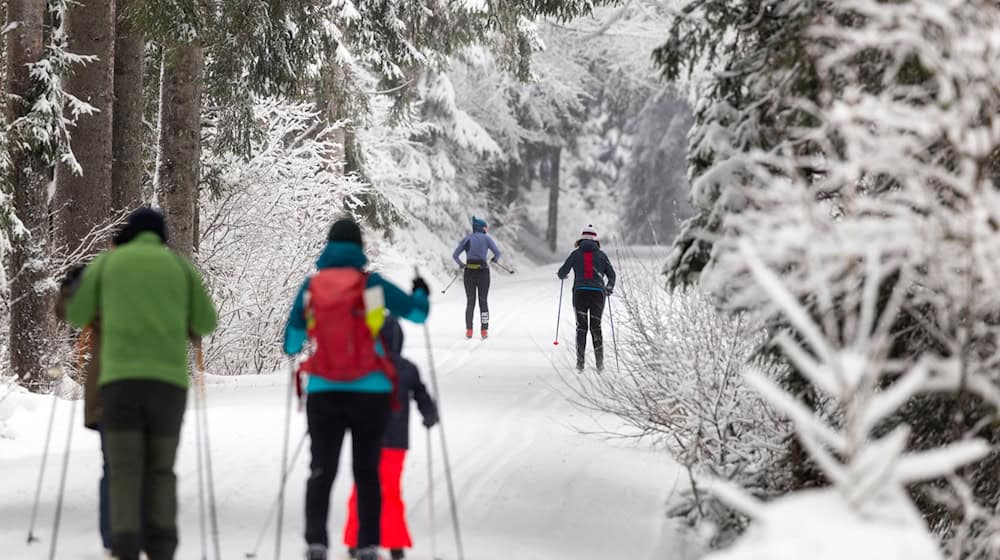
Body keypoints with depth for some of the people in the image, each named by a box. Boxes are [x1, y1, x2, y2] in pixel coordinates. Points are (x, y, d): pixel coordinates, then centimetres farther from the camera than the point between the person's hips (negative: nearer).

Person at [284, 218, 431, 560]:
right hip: (369, 391, -1)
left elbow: (291, 344, 6)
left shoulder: (310, 287, 0)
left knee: (321, 470, 6)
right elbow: (417, 312, 7)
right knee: (367, 471, 6)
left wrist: (293, 347, 31)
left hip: (323, 391, 1)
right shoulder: (372, 285, -4)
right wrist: (421, 294, 30)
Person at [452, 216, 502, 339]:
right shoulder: (486, 238, -1)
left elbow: (455, 255, 4)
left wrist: (460, 264, 24)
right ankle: (484, 331, 6)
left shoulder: (466, 239, 6)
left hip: (469, 273, 2)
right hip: (483, 272, -2)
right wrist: (495, 259, 19)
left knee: (470, 302, 12)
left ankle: (469, 331, 4)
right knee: (483, 302, 10)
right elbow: (497, 252, -5)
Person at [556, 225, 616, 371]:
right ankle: (599, 362, -1)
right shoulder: (601, 254, 9)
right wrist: (610, 287, 28)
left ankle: (580, 361, -5)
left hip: (580, 292, -1)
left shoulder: (576, 254, 6)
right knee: (596, 326, 8)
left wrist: (562, 276, 31)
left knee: (581, 326, 4)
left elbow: (562, 272, 7)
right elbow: (611, 274, 10)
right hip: (598, 292, 1)